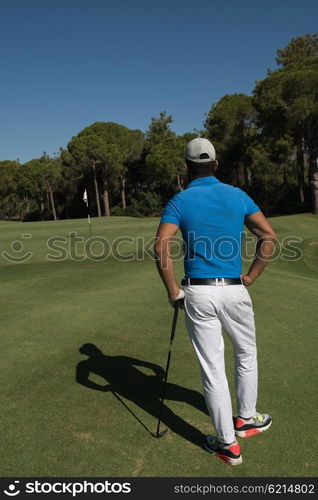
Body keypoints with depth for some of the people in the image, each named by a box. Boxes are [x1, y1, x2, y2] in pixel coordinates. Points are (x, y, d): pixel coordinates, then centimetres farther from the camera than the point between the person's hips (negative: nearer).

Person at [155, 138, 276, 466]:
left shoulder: (180, 201, -3)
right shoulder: (238, 196, 4)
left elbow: (161, 247, -17)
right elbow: (269, 237, -1)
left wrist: (172, 290, -7)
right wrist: (251, 277, 5)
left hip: (198, 294, -1)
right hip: (234, 291, 2)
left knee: (212, 368, 8)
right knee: (246, 354, 26)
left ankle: (228, 444, 19)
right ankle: (246, 419, 41)